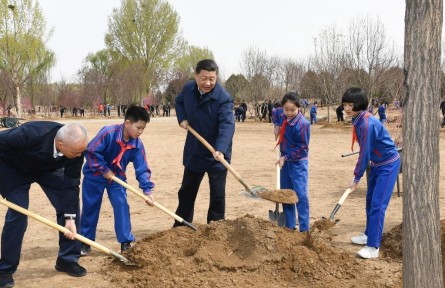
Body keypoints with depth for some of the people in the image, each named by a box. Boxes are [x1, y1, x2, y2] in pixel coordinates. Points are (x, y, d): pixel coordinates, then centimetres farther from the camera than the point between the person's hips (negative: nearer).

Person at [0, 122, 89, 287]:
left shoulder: (76, 147, -31)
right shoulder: (30, 134, -45)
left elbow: (71, 183, -21)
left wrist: (70, 217, -24)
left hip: (48, 168, 4)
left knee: (71, 205, -6)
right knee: (17, 215, -13)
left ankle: (67, 259, 9)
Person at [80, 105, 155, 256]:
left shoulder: (137, 144, -14)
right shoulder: (108, 132, -29)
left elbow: (142, 168, -12)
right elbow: (91, 151, -26)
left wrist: (147, 190, -19)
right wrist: (104, 170, -22)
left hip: (117, 177, 4)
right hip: (95, 176, -4)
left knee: (122, 206, -6)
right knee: (90, 209, 5)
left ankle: (126, 242, 4)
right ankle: (85, 242, 20)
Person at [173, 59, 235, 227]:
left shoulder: (224, 98, -23)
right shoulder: (188, 89, -5)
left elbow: (227, 124, -35)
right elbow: (179, 101, 18)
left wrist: (221, 149, -50)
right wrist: (182, 118, -2)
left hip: (216, 156, -5)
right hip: (194, 152, 5)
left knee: (217, 194, -1)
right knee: (186, 191, 18)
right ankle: (180, 227, 35)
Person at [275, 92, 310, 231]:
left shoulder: (302, 124, -21)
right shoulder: (283, 118, 1)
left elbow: (302, 148, -19)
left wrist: (286, 157, -19)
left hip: (298, 163, -7)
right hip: (285, 161, 8)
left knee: (300, 195, -8)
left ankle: (304, 229, -2)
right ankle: (289, 225, 24)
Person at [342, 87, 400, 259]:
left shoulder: (367, 124, -28)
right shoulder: (358, 120, 0)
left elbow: (365, 153, -23)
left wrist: (357, 178, -15)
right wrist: (358, 174, 6)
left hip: (388, 164, -10)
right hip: (377, 163, 10)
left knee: (378, 204, -11)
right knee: (370, 200, 19)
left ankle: (373, 247, -8)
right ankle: (369, 235, 34)